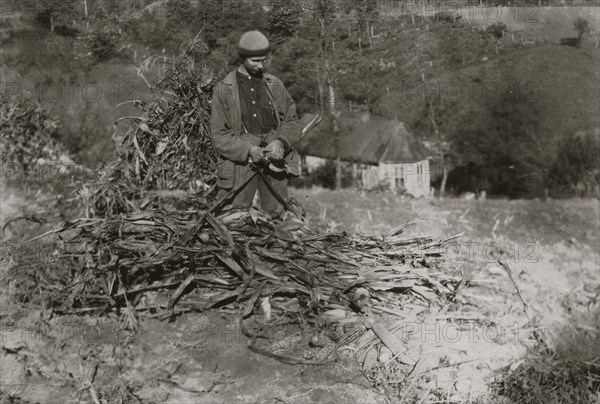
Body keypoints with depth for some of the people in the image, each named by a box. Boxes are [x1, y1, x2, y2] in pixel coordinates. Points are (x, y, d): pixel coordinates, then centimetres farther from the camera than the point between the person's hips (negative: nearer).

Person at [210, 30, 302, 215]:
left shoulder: (275, 85, 9)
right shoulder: (224, 89, 1)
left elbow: (292, 121, 11)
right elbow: (219, 136, -2)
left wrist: (281, 142, -10)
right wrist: (248, 150, -17)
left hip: (274, 160, 3)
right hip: (239, 162, -2)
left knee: (277, 216, 6)